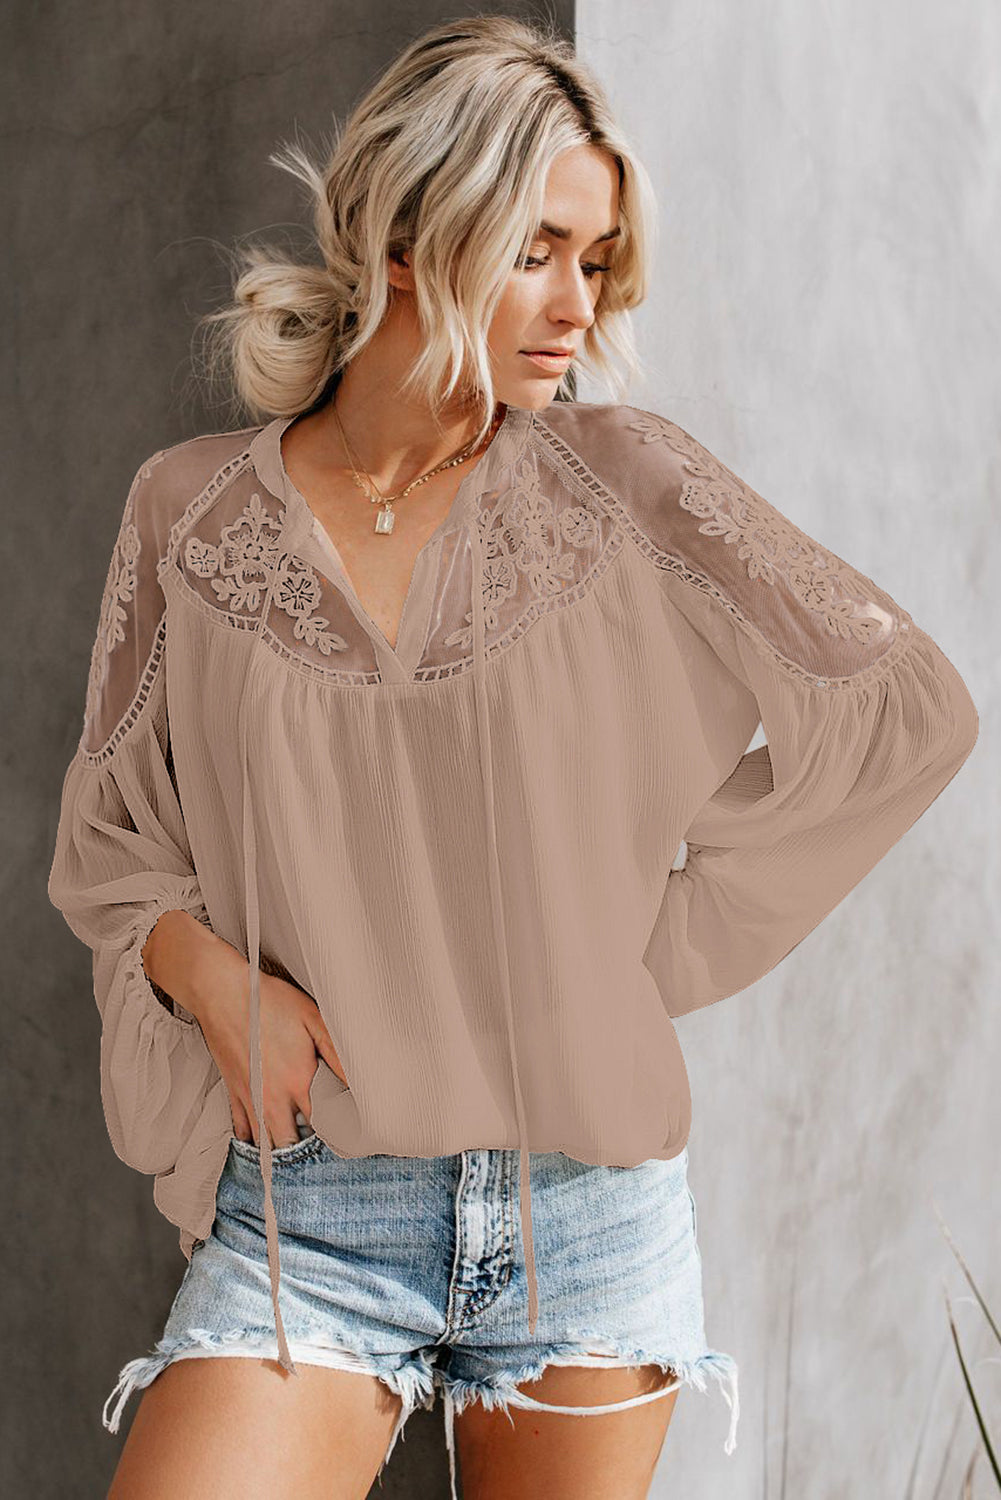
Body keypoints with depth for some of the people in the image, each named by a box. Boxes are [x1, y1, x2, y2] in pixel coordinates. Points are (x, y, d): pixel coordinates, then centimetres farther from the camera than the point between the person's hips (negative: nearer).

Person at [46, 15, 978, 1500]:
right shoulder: (190, 511, 0)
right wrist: (207, 972, -11)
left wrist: (662, 945, -1)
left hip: (591, 1211, 0)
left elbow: (908, 706, 0)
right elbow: (105, 845, 10)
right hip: (302, 1218, 0)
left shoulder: (618, 481, -3)